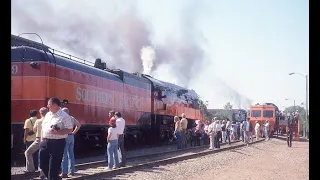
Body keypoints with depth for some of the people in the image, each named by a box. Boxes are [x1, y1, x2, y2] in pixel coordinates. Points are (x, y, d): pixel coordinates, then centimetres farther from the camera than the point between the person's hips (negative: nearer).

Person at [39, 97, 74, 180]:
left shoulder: (64, 116, -9)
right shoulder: (48, 115, 15)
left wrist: (57, 132, -24)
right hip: (45, 142, 8)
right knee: (43, 164, 11)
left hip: (57, 143, -8)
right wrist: (42, 139, 13)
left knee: (54, 166, -4)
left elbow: (69, 130, -14)